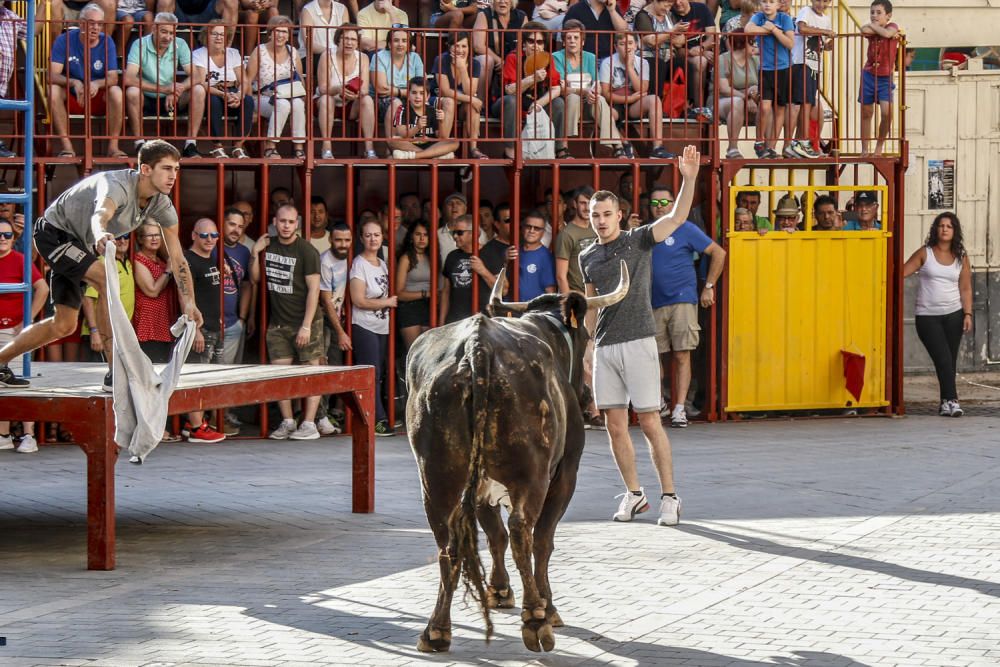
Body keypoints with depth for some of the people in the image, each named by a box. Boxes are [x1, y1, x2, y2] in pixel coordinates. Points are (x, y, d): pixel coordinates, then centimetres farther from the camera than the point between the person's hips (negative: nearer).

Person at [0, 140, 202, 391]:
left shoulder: (161, 204, -8)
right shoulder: (117, 185, -32)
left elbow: (177, 257, -3)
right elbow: (100, 215, -55)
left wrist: (189, 303, -10)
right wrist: (101, 235, -78)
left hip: (77, 244, 9)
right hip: (53, 232, -9)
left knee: (64, 325, 10)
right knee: (108, 280, -30)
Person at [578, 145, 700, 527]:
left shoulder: (639, 241, -1)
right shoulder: (587, 258, 12)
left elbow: (677, 217, -13)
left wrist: (689, 179, -27)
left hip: (637, 342, -5)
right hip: (605, 348, 5)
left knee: (650, 423, -7)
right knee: (615, 426, 5)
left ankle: (669, 497, -2)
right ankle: (633, 494, 16)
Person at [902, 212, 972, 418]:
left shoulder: (961, 257, 7)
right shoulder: (925, 254, 2)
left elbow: (965, 288, 6)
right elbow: (902, 272, -1)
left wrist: (968, 314, -2)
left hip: (953, 315, 2)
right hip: (927, 316, -2)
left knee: (950, 360, 2)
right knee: (943, 359, -13)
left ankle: (946, 403, 8)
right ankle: (951, 400, -16)